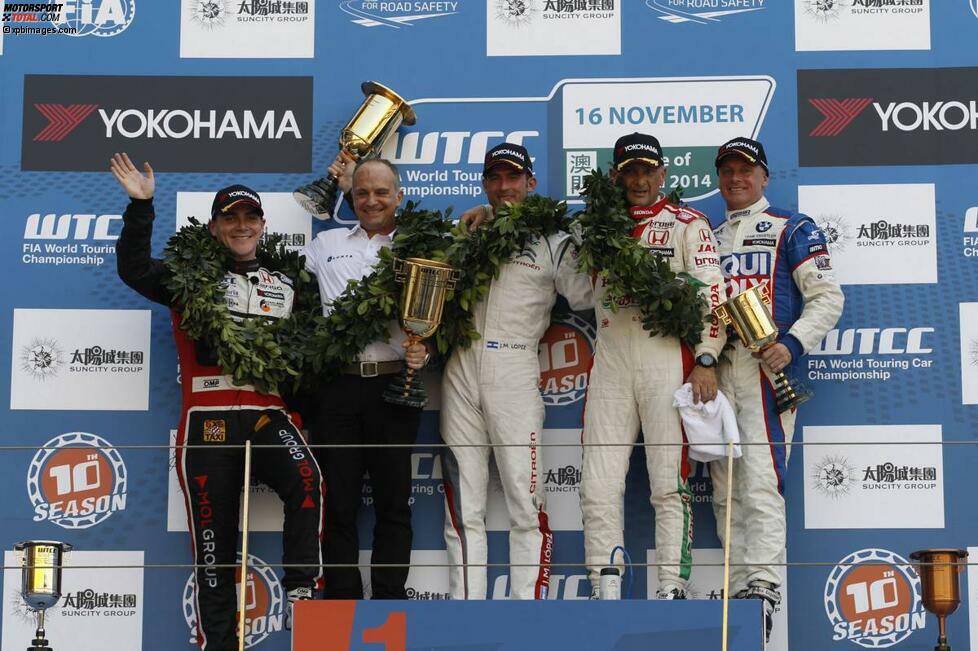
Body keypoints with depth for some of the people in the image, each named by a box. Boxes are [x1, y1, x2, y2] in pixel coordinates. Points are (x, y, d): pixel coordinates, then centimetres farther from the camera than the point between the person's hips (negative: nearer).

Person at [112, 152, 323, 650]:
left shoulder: (286, 286, 18)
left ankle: (302, 597, -22)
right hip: (208, 421, -2)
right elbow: (134, 270, -6)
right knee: (214, 537, 0)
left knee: (307, 481, -27)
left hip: (268, 415, 2)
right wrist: (141, 206, -14)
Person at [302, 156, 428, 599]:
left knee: (393, 501, 3)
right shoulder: (326, 244, 17)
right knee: (339, 500, 2)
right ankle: (342, 602, 10)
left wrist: (423, 351, -10)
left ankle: (389, 604, 10)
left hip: (394, 384, -1)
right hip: (338, 385, 1)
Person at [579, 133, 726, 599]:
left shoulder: (687, 224, 5)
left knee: (668, 483, -6)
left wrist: (706, 360, -13)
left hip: (667, 359, -4)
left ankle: (672, 589, -2)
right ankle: (604, 592, 3)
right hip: (610, 362, 4)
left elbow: (712, 293, -2)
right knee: (598, 487, -2)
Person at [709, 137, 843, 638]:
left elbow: (827, 297, 0)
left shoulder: (792, 229, 7)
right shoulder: (707, 238, 23)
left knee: (760, 483, -16)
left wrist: (792, 343, -14)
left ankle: (763, 587, -19)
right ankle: (739, 589, 7)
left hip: (765, 363, -6)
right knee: (725, 489, 4)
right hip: (715, 367, 6)